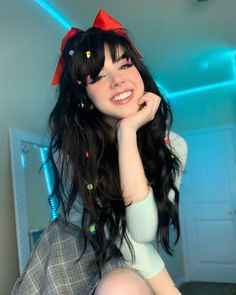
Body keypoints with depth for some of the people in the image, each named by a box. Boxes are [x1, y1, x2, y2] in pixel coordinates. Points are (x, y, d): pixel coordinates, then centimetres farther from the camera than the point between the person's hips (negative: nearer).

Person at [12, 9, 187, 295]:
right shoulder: (69, 146, -18)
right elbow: (110, 228, -20)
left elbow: (144, 232, -26)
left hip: (132, 266, 0)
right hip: (70, 254, 1)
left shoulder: (172, 145, -14)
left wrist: (128, 132, -30)